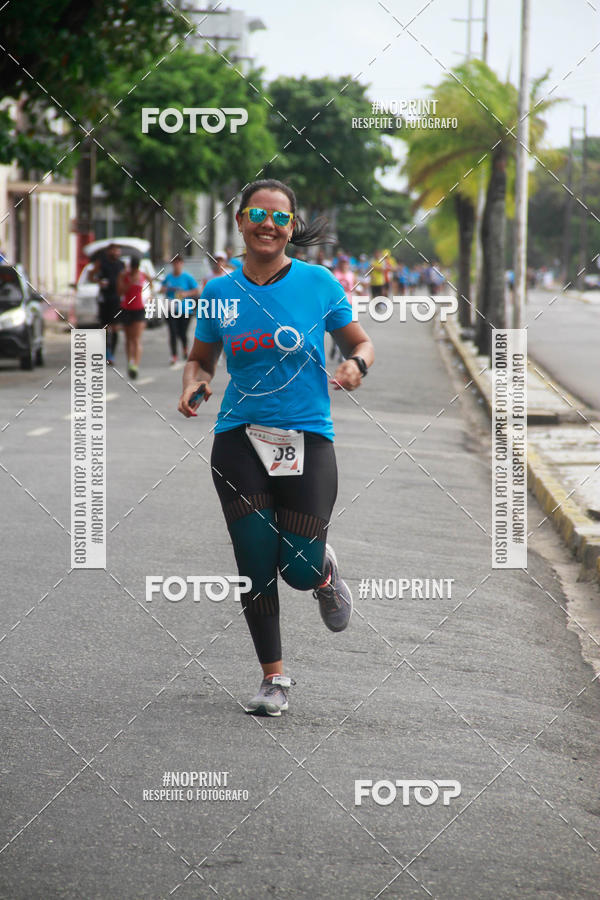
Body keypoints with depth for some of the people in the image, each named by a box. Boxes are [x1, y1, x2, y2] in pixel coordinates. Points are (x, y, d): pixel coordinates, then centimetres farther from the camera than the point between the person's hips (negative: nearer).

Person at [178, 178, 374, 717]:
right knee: (256, 562, -6)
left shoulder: (318, 283, -1)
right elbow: (201, 359, 18)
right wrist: (194, 385, -4)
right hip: (239, 436, 2)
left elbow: (360, 342, 9)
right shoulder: (220, 292, 5)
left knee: (299, 569, -7)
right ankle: (274, 678, 10)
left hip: (308, 437, -2)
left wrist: (356, 365, -13)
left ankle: (325, 571, 32)